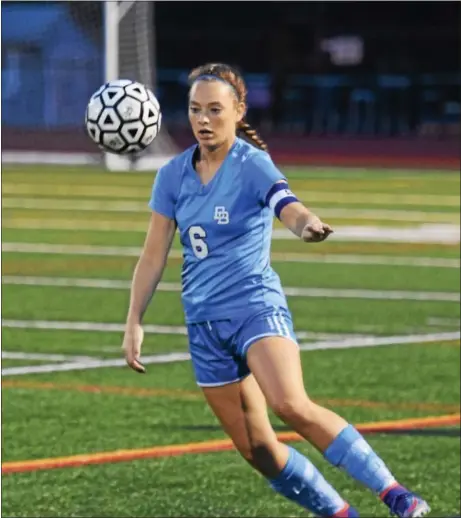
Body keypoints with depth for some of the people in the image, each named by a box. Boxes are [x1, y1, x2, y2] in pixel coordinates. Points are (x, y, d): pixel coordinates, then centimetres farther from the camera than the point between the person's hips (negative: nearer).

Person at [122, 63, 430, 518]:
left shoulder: (253, 165, -10)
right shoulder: (173, 176, 5)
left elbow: (290, 209, -29)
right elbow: (153, 256, 10)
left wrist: (307, 224, -52)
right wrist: (134, 322, 3)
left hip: (256, 305, -5)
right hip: (204, 321, 6)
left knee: (291, 405, -31)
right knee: (256, 449, 2)